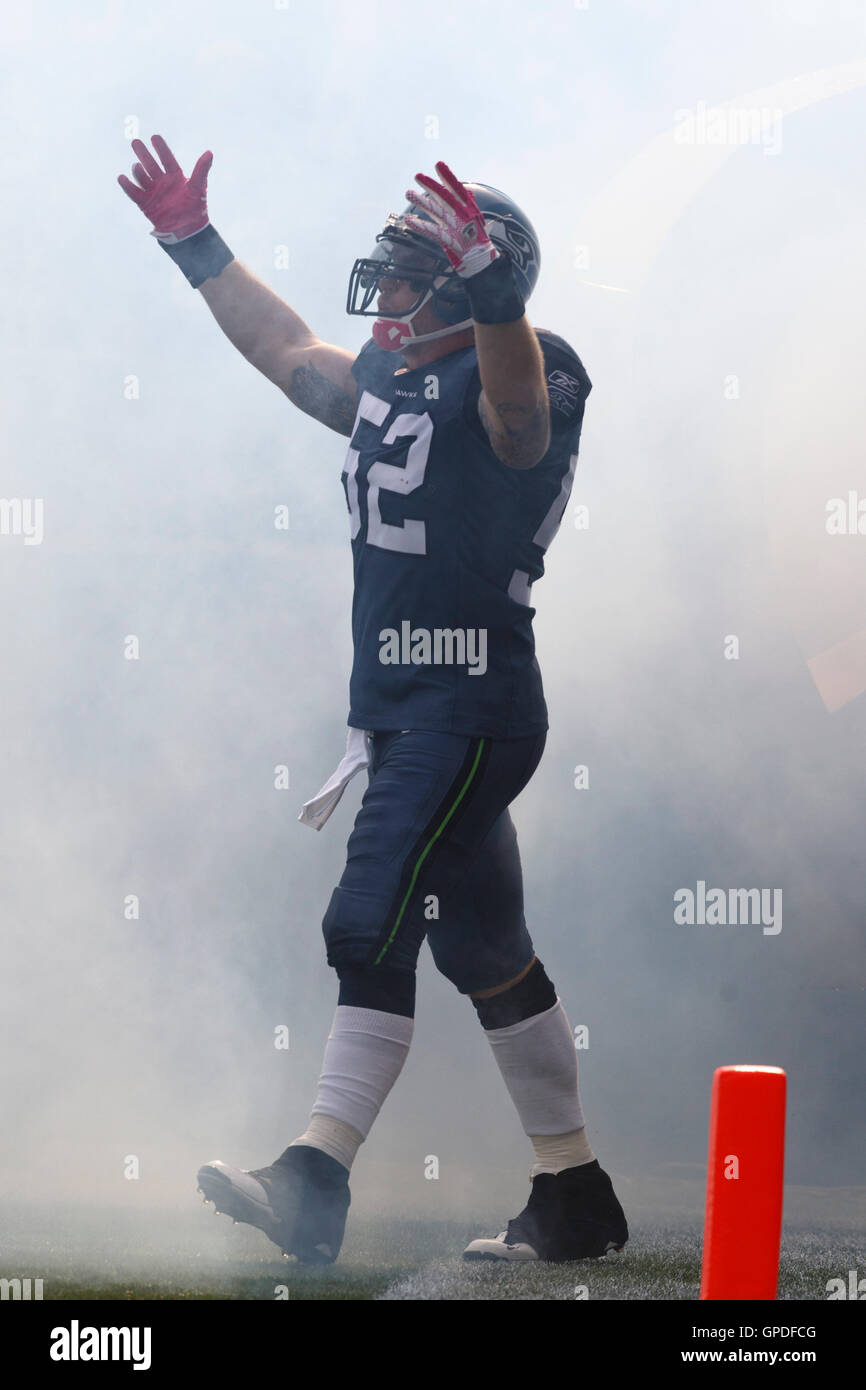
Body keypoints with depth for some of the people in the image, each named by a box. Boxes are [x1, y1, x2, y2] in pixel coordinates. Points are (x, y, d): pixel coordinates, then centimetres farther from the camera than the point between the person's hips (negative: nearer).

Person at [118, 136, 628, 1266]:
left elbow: (515, 393, -35)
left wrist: (489, 286, -53)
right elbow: (288, 347, 30)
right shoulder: (387, 386, 15)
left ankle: (314, 1186, -12)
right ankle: (577, 1204, 12)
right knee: (485, 953, 9)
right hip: (402, 709, 10)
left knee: (373, 928, -14)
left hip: (471, 710, -10)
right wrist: (194, 243, 31)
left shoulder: (518, 387, -11)